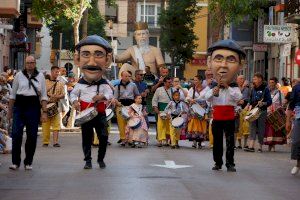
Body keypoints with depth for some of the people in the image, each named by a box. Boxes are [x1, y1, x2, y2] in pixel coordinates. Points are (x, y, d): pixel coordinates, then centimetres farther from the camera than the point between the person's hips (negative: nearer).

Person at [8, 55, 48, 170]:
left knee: (32, 135, 2)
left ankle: (28, 162, 13)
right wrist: (10, 110, 10)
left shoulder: (40, 76, 7)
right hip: (19, 106, 0)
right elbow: (13, 94, 12)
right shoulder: (19, 75, 6)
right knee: (16, 134, -7)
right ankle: (15, 162, 1)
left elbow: (44, 96, 7)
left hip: (34, 106, 0)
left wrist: (44, 112, -1)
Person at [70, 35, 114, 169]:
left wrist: (103, 96, -36)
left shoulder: (104, 84, -5)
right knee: (86, 138, 4)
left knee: (104, 137, -4)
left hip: (100, 114, -1)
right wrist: (74, 101, -8)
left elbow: (110, 94, -16)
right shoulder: (80, 83, 0)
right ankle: (88, 160, 14)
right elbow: (73, 94, 12)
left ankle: (101, 159, 14)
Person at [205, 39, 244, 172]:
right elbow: (207, 98, -11)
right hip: (216, 118, 2)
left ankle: (230, 163, 1)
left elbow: (238, 97, -20)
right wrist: (214, 91, -30)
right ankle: (218, 162, 17)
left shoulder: (234, 88, -3)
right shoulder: (212, 87, 2)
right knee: (217, 141, 8)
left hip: (229, 118, -2)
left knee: (230, 141, -3)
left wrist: (227, 87, -29)